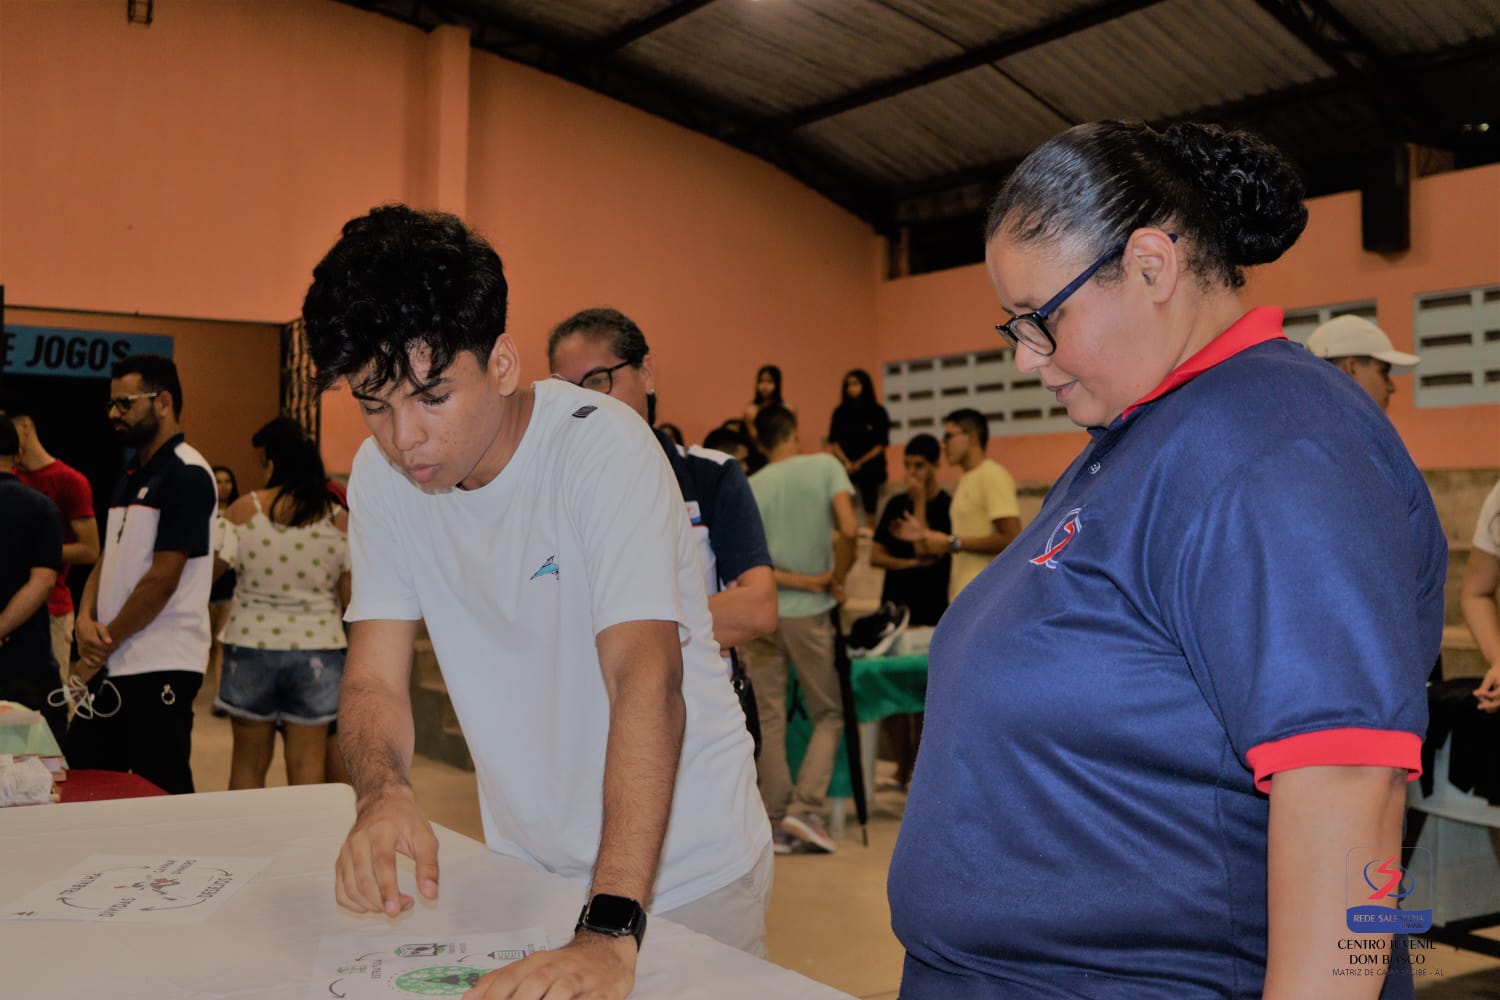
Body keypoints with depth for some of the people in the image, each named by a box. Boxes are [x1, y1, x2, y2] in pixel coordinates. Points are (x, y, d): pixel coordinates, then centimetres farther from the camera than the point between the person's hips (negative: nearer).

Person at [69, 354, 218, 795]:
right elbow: (107, 561, 15)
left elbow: (162, 579, -16)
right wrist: (86, 619, -4)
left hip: (161, 668, -9)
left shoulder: (186, 474, -12)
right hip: (112, 665, 9)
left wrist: (104, 646, -9)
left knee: (162, 794, -1)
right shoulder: (131, 477, 16)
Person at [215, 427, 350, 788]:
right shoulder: (339, 519, 0)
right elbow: (351, 598, 0)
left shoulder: (244, 509, -2)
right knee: (307, 762, 5)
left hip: (251, 645, 0)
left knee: (249, 761, 11)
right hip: (316, 650, 0)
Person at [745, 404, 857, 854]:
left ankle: (778, 823, 8)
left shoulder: (750, 488, 2)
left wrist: (805, 580, -6)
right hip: (810, 614, -2)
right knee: (829, 715, 11)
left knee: (769, 721, 7)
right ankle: (804, 808, -2)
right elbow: (849, 530, -15)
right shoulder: (825, 466, -2)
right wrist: (834, 581, -2)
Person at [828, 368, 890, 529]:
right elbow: (833, 442, 4)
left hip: (870, 467, -1)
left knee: (870, 509, -7)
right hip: (845, 467, 1)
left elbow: (882, 444, -1)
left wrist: (860, 463, -9)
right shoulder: (840, 412, 8)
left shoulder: (877, 412, 1)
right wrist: (846, 462, -12)